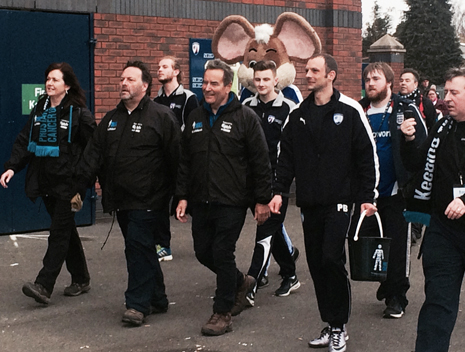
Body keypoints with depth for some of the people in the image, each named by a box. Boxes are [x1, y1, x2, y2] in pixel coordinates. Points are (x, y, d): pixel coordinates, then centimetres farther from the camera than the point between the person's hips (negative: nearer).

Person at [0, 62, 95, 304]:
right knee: (66, 230, 14)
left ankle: (43, 285, -9)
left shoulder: (78, 112, -7)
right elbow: (24, 141, 9)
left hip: (67, 183, -6)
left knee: (59, 233, -6)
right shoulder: (39, 110, 11)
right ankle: (80, 280, 25)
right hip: (45, 182, 7)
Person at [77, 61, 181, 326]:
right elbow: (94, 154, 14)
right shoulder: (112, 118, 15)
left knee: (138, 247, -9)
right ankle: (157, 299, 25)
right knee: (141, 250, 13)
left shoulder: (162, 116, -6)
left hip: (147, 201, -7)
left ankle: (138, 304, 0)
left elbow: (175, 157, -9)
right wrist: (79, 185, 2)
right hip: (120, 199, 7)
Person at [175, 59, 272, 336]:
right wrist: (183, 196, 10)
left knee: (222, 254, -3)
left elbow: (261, 162, -7)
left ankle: (223, 313, 12)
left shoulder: (245, 117, -5)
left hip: (231, 202, -6)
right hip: (200, 201, 6)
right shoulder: (195, 118, 12)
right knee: (203, 252, 11)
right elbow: (185, 161, 15)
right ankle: (241, 283, 36)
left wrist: (262, 200, -9)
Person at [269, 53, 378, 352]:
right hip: (309, 203, 5)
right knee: (317, 264, 7)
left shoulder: (349, 110, -4)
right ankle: (330, 326, 19)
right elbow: (286, 156, 14)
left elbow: (367, 155, -4)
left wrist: (367, 196, -7)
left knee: (332, 258, -13)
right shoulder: (298, 114, 11)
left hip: (339, 201, -5)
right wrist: (279, 190, 4)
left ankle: (339, 327, 4)